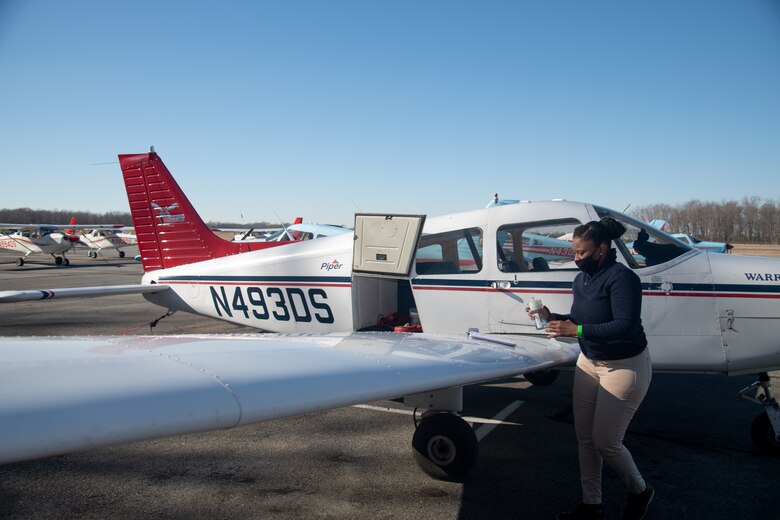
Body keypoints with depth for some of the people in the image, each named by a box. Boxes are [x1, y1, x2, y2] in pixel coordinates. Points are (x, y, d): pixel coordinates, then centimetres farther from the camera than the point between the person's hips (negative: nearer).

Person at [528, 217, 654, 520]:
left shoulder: (621, 278, -21)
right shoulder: (581, 279, 3)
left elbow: (625, 327, -28)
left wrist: (577, 330, -33)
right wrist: (551, 318, -7)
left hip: (624, 367, -7)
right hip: (589, 362, 8)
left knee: (605, 441, -1)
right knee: (585, 438, 9)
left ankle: (640, 492, 28)